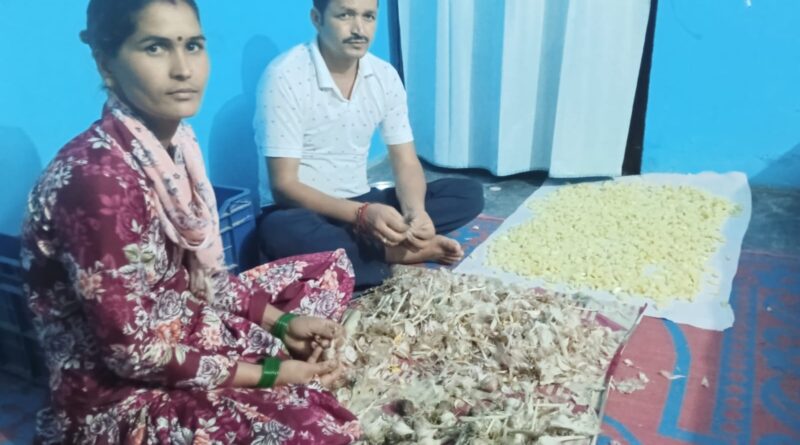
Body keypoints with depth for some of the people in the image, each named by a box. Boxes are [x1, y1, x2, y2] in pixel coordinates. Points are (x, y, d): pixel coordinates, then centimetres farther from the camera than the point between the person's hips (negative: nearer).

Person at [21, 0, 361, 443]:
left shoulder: (176, 142, -2)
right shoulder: (96, 177, -28)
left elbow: (200, 274, 7)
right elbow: (132, 353, -25)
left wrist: (281, 321, -4)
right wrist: (268, 374, -19)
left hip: (186, 322, 8)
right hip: (118, 391, -8)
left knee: (333, 268, 12)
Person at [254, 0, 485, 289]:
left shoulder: (385, 76, -1)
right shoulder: (284, 77, -17)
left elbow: (406, 163, -2)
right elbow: (284, 185, -20)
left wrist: (415, 211, -25)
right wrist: (362, 213, -34)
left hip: (362, 204, 5)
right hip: (303, 209, -4)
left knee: (469, 193, -8)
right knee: (282, 232, -41)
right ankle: (397, 252, -21)